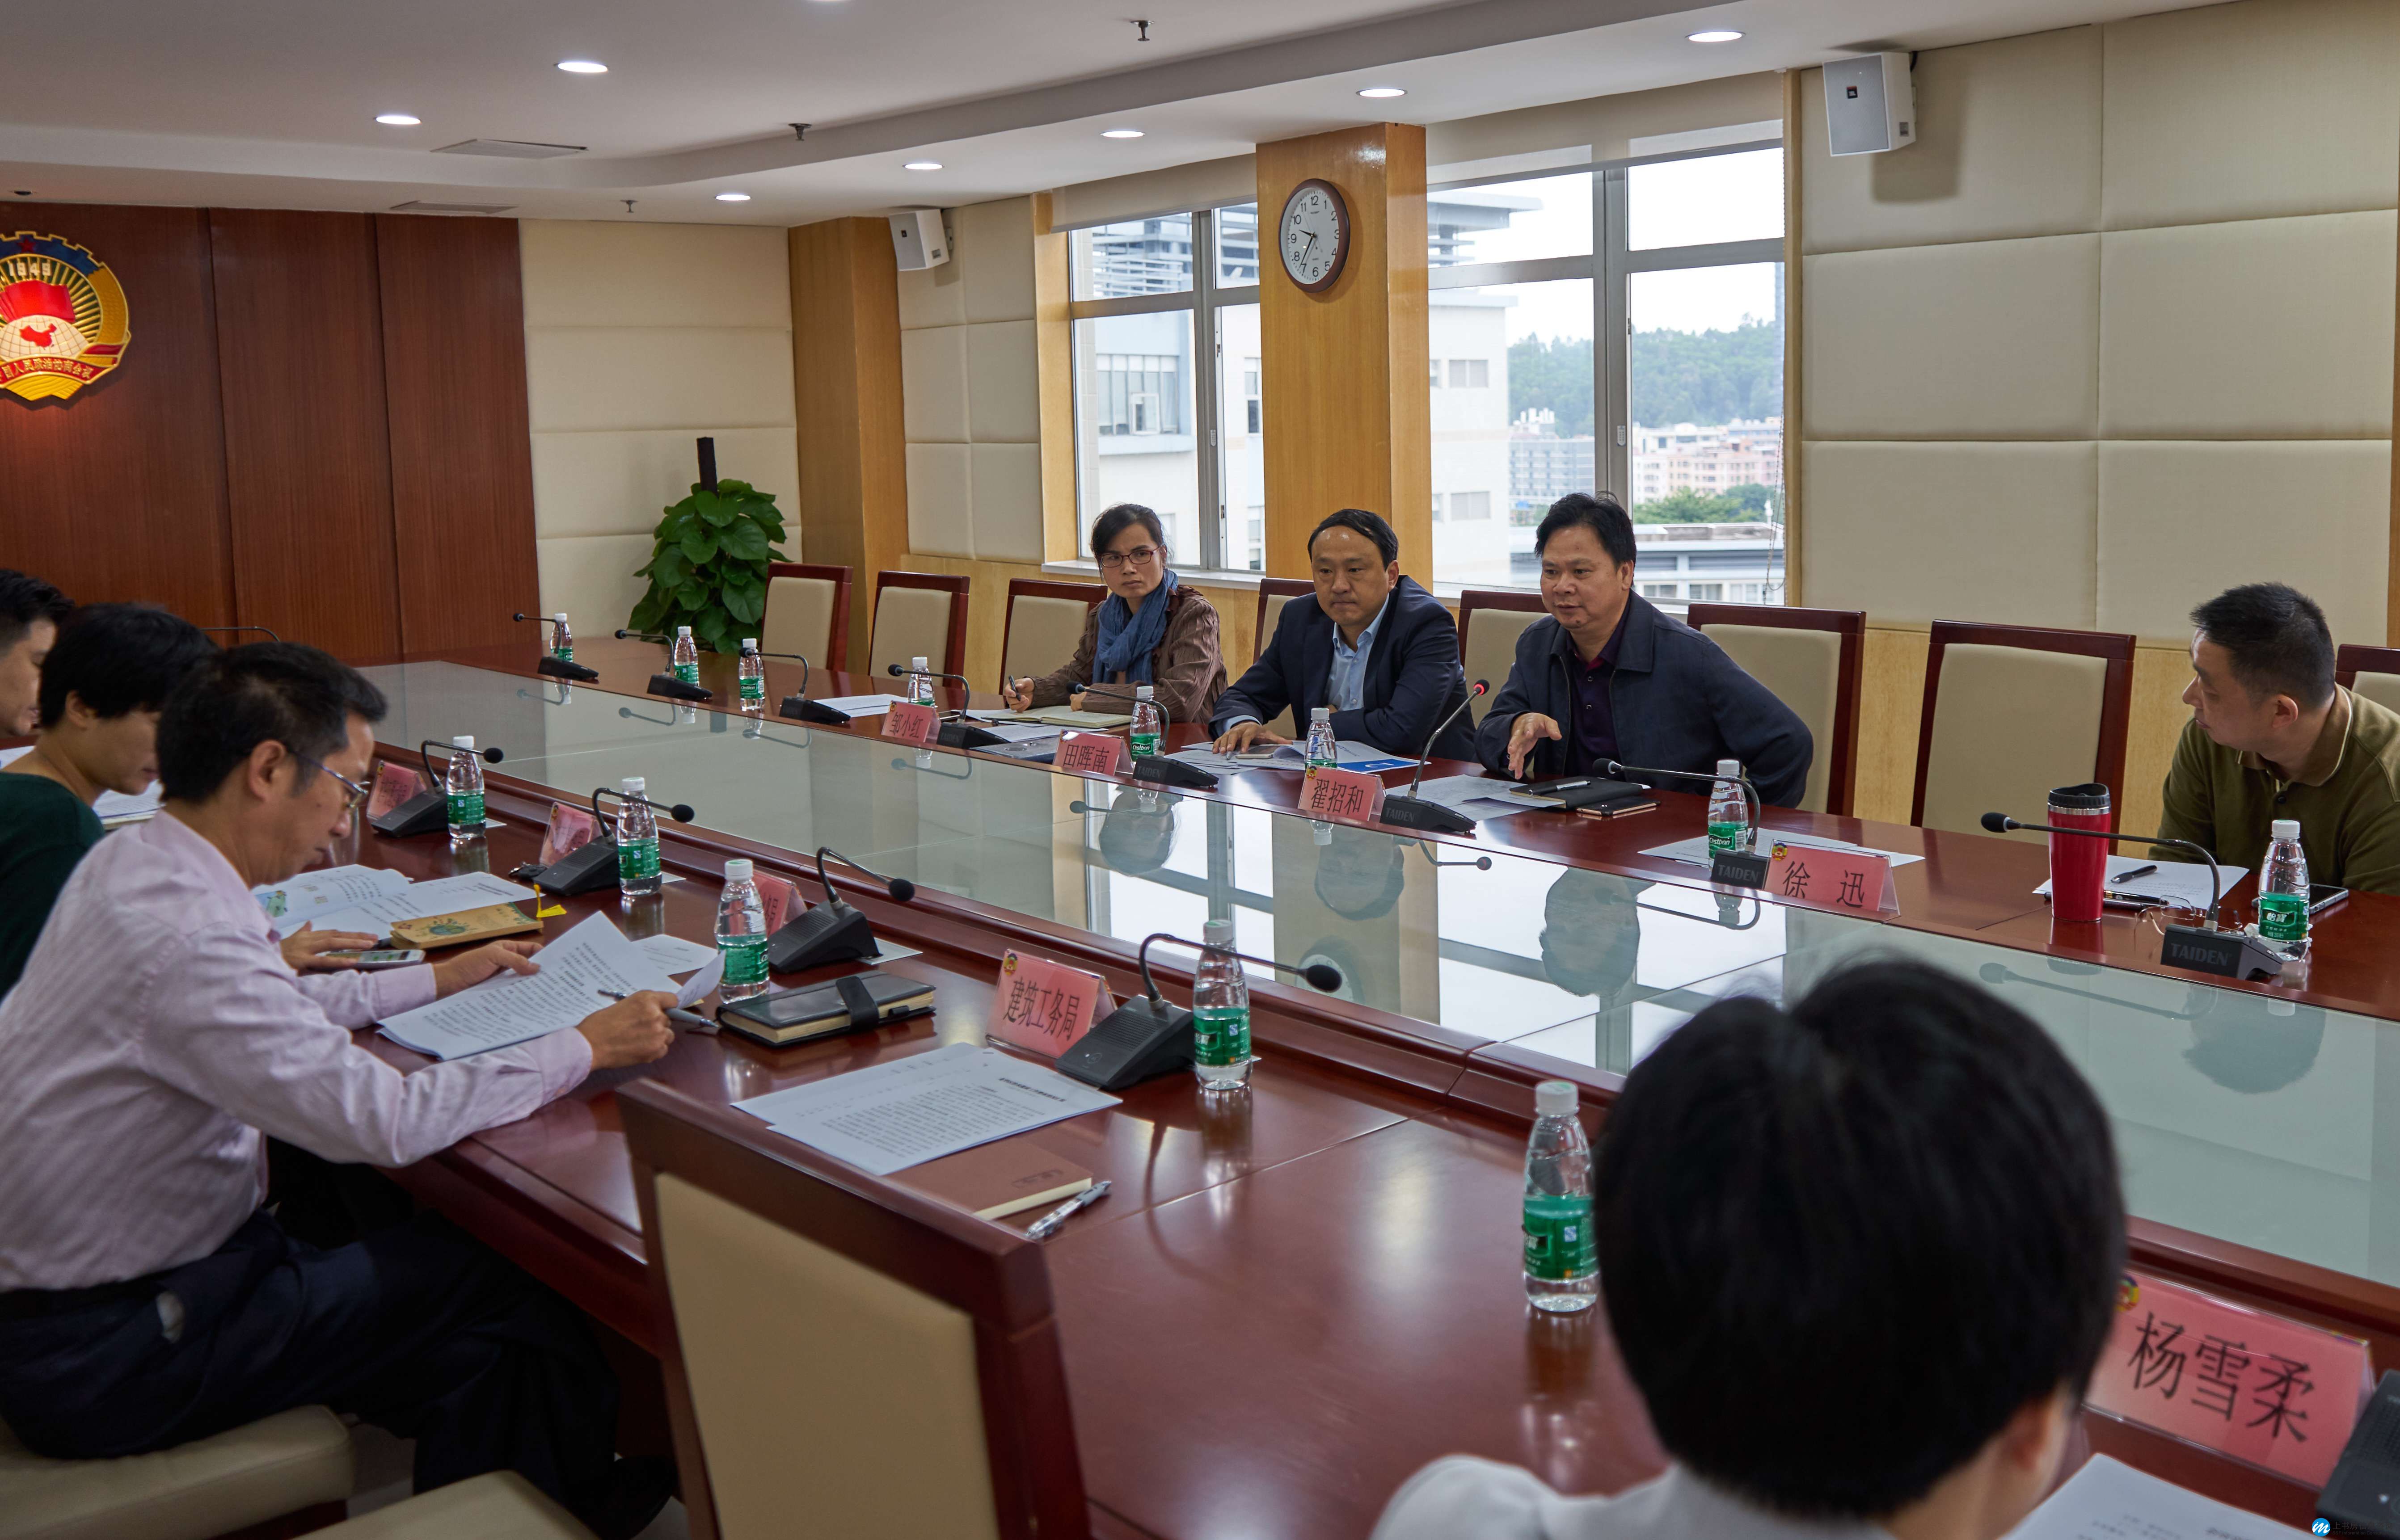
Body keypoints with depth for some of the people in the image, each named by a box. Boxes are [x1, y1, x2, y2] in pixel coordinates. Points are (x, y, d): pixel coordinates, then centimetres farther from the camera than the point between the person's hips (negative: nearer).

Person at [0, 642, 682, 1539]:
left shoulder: (132, 860, 1)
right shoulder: (184, 936, -30)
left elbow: (272, 1012, 19)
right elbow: (387, 1121, -30)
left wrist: (437, 980, 21)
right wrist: (585, 1048, -19)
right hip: (98, 1356, -9)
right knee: (512, 1289, -4)